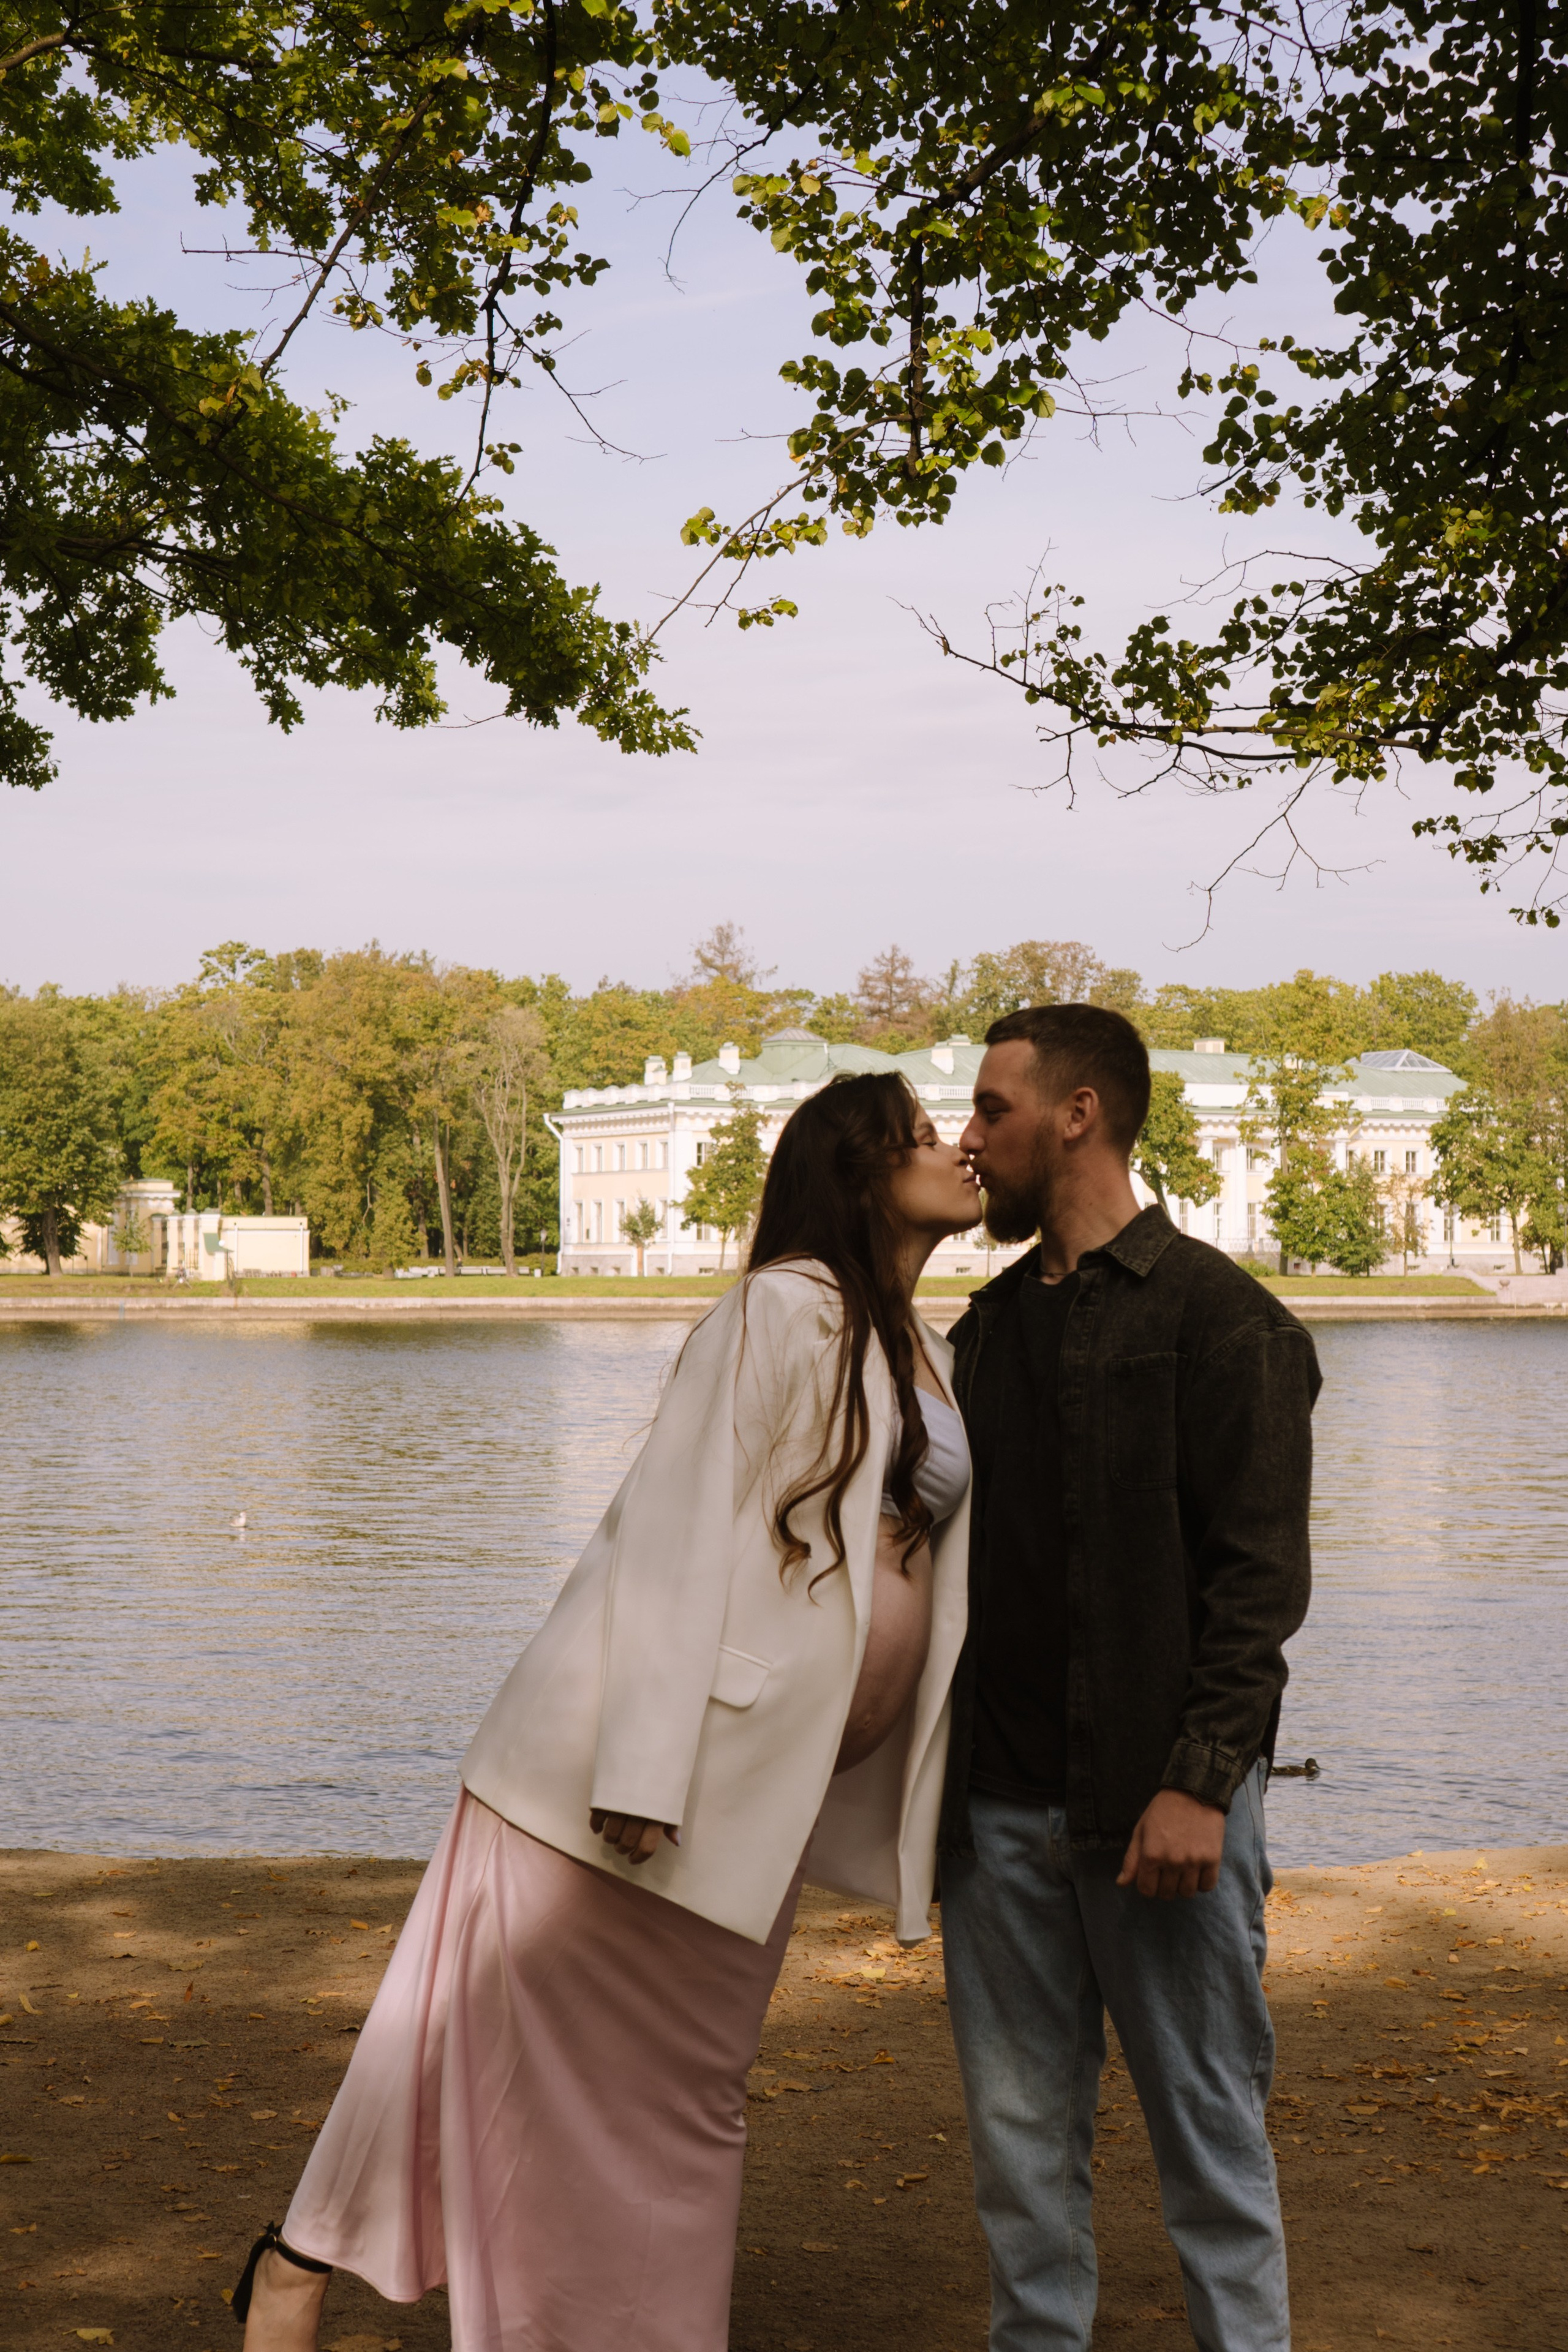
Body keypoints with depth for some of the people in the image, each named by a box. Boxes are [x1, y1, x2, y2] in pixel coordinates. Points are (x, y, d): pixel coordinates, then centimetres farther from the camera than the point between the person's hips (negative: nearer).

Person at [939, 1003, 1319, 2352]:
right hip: (1001, 1805, 6)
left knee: (1208, 2130, 4)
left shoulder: (1216, 1316, -6)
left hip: (1156, 1803, -6)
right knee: (1022, 2133, 11)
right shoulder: (992, 1325, 15)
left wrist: (1199, 1781, -19)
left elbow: (1259, 1574, -12)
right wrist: (946, 1762, 14)